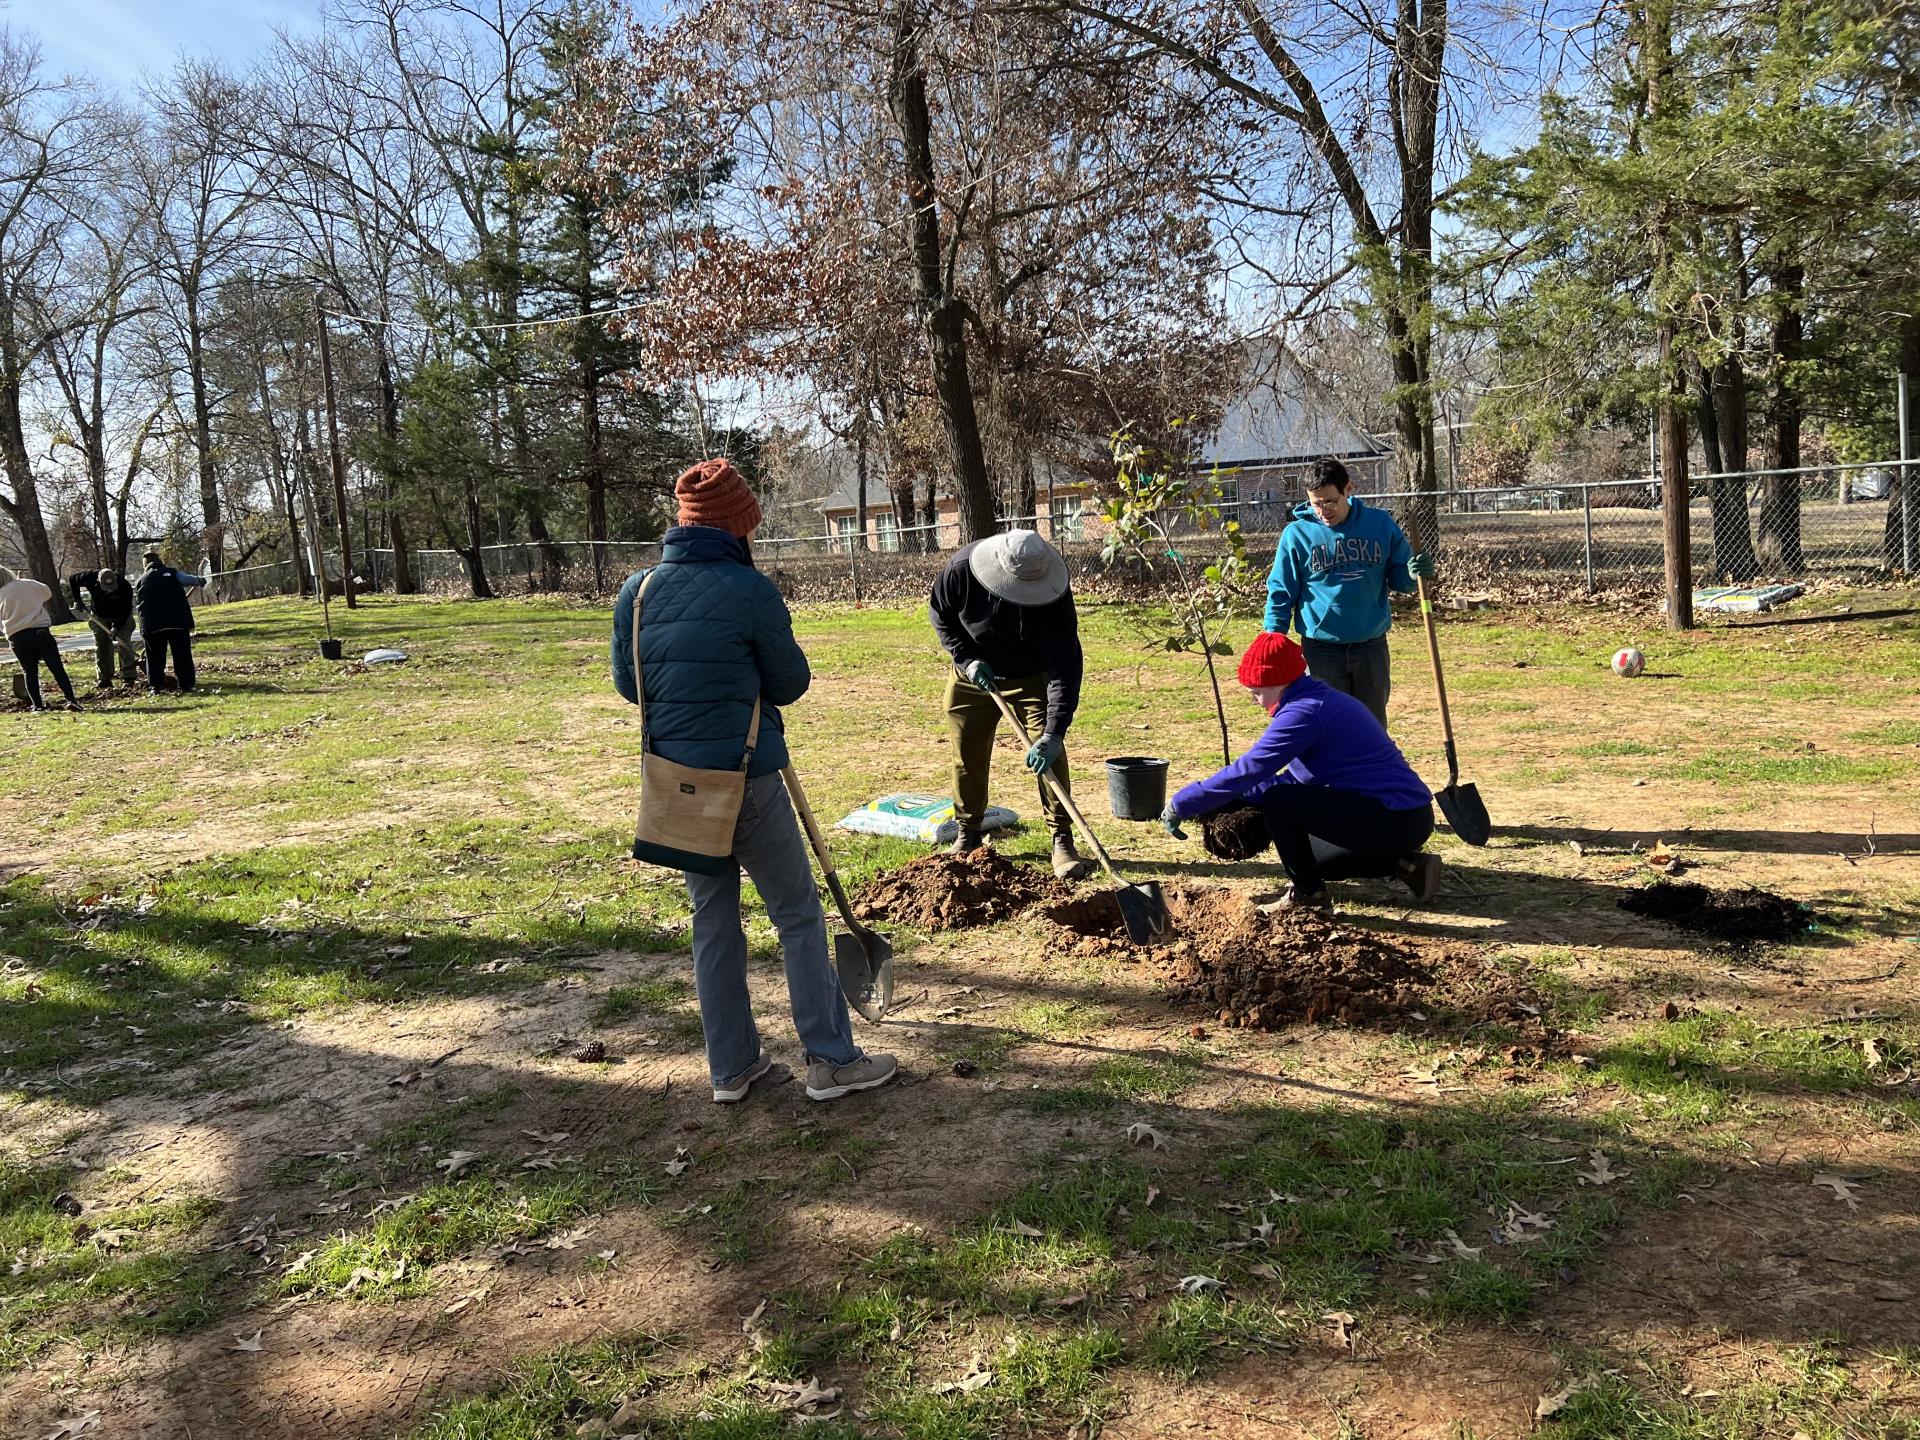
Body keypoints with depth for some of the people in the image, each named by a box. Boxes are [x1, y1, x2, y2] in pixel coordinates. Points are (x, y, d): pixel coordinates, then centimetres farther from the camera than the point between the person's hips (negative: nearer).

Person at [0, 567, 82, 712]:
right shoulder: (28, 584, 0)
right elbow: (47, 593, 20)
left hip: (17, 637, 0)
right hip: (40, 632, 0)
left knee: (29, 671, 11)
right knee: (57, 667, 1)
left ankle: (37, 704, 4)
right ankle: (71, 700, -7)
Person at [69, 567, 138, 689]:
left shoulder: (125, 587, -32)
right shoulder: (90, 578, -26)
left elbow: (126, 610, -25)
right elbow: (72, 579, -5)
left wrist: (116, 627, -33)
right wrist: (77, 601, -11)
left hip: (121, 617, -3)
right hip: (99, 617, 3)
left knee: (124, 645, -13)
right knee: (102, 648, 2)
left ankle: (128, 678, -13)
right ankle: (105, 681, 7)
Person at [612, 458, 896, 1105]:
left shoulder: (636, 592, 1)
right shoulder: (751, 590, -14)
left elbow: (625, 683, 10)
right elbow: (791, 682, -5)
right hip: (747, 778, -5)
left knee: (713, 923, 16)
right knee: (798, 915, 8)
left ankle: (731, 1066, 23)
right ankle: (831, 1059, 13)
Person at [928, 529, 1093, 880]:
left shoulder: (1053, 594, -34)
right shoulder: (962, 568, -29)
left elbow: (1066, 665, -35)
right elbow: (939, 613, -7)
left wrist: (1055, 732, -41)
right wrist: (966, 658, -20)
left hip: (1032, 679, -2)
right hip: (973, 674, 2)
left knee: (1048, 755, -13)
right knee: (967, 755, 7)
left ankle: (1062, 839, -4)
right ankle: (968, 834, 24)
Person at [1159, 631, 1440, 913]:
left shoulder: (1304, 711, -19)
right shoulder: (1322, 700, 13)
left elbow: (1248, 770, -22)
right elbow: (1297, 778, 18)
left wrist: (1181, 805, -14)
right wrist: (1233, 800, 10)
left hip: (1396, 820, -11)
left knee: (1277, 802, -16)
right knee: (1306, 858, 26)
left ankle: (1308, 897, -2)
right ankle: (1407, 864, 18)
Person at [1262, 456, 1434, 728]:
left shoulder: (1380, 524, 0)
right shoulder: (1296, 534, -5)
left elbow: (1398, 576, 9)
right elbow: (1281, 594, 0)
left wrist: (1414, 574, -15)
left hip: (1372, 647, 2)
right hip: (1321, 651, -2)